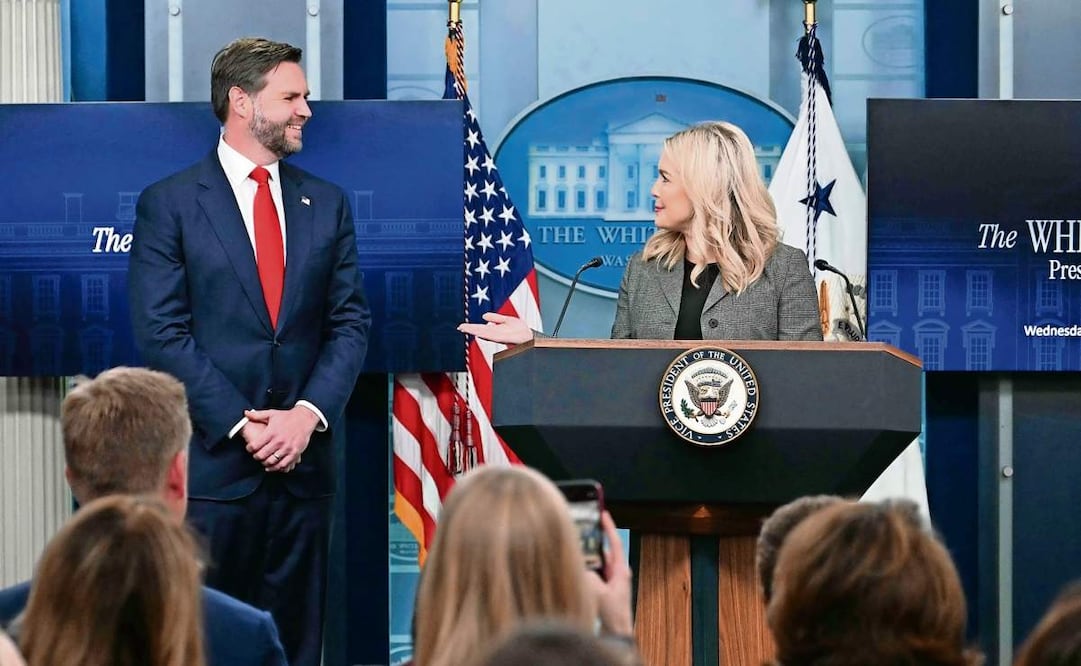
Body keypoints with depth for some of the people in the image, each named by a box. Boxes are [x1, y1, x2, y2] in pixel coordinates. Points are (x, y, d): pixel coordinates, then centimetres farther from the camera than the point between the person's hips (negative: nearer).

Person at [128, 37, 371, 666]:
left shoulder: (327, 203, 11)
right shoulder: (168, 204, -1)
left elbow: (351, 323, 7)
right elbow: (163, 333, -7)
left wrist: (308, 414, -9)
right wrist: (241, 424, -13)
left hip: (303, 460, 4)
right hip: (212, 463, -4)